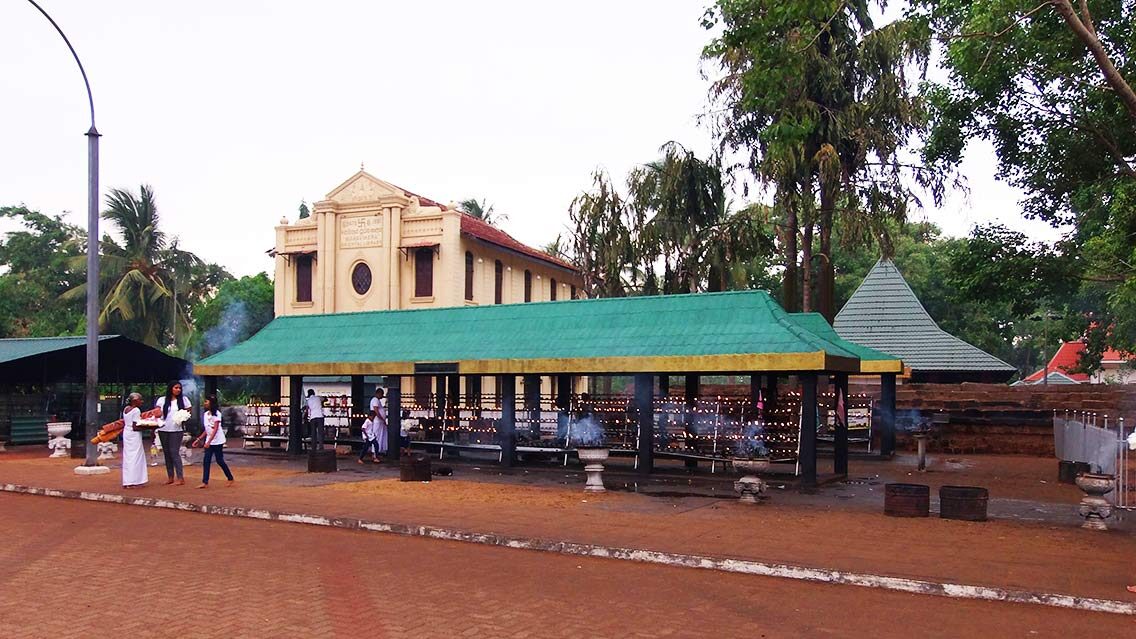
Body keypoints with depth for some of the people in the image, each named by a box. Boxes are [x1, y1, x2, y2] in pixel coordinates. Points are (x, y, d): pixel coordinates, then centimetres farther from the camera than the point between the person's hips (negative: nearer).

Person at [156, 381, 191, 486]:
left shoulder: (183, 399, 4)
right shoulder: (162, 400, 6)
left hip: (176, 430, -3)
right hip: (163, 430, 3)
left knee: (174, 452, -10)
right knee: (167, 453, 7)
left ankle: (181, 478, -11)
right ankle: (171, 478, 13)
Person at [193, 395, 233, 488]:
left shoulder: (216, 414, -13)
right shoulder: (205, 414, 10)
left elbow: (215, 429, -20)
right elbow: (206, 430, 15)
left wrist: (209, 441, -27)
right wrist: (199, 439, 11)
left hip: (218, 441, -7)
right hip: (209, 441, 7)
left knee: (220, 460, -1)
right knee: (206, 461, -1)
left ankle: (230, 479, 14)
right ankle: (205, 482, -2)